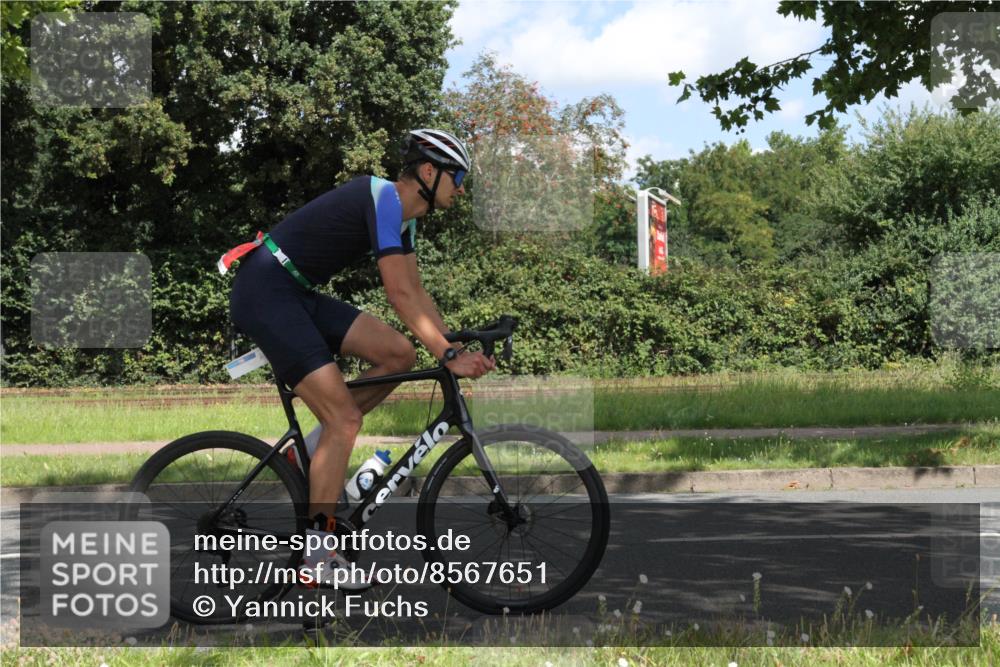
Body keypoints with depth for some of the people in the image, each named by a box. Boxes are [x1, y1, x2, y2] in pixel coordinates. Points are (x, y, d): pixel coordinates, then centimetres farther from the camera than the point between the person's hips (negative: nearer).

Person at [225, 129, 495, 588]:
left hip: (297, 294, 10)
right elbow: (401, 296, -23)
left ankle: (310, 450, 9)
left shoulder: (403, 215, 12)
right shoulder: (384, 198, -18)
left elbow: (417, 294, 15)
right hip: (264, 293, -10)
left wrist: (456, 349, 6)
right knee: (345, 419, -13)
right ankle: (317, 556, -7)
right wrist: (449, 356, -22)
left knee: (398, 353, 0)